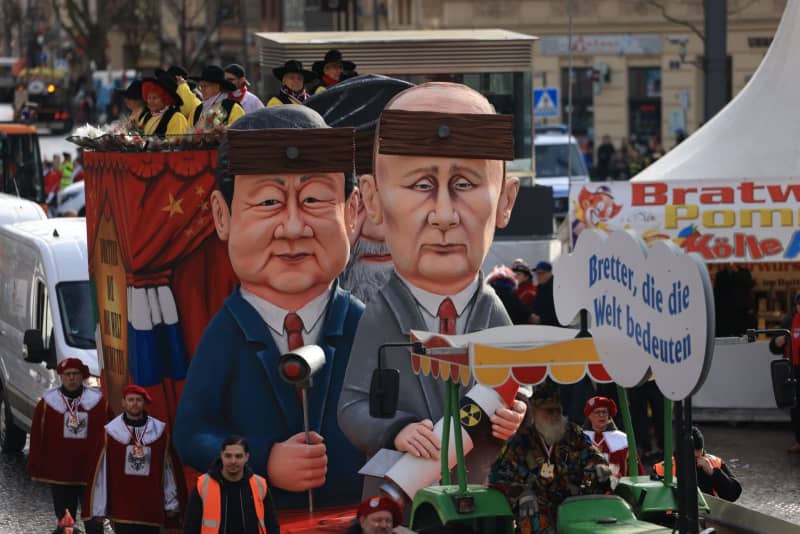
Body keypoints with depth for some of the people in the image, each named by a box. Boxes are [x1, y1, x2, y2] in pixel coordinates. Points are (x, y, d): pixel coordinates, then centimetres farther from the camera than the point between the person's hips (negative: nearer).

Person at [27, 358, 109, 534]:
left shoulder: (99, 401, -1)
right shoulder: (47, 402, -1)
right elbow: (37, 438, 3)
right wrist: (36, 468, 0)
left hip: (91, 472, -1)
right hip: (59, 473, 1)